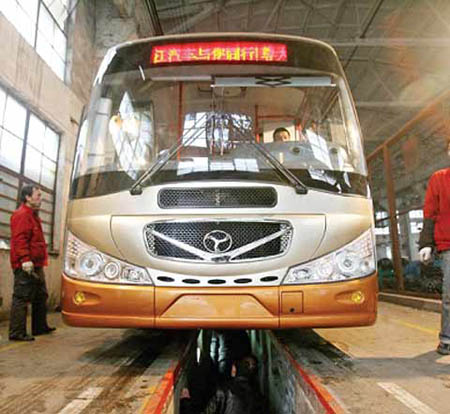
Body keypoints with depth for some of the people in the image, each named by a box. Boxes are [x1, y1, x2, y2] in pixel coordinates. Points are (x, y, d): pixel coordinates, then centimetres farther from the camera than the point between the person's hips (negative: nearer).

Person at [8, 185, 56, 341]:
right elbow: (20, 239, -21)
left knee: (41, 296, 16)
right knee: (22, 297, -7)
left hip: (36, 265, 11)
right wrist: (25, 259, -29)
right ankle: (16, 332, -1)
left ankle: (40, 327, 27)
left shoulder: (32, 215, 21)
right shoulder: (22, 215, -10)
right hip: (26, 266, -11)